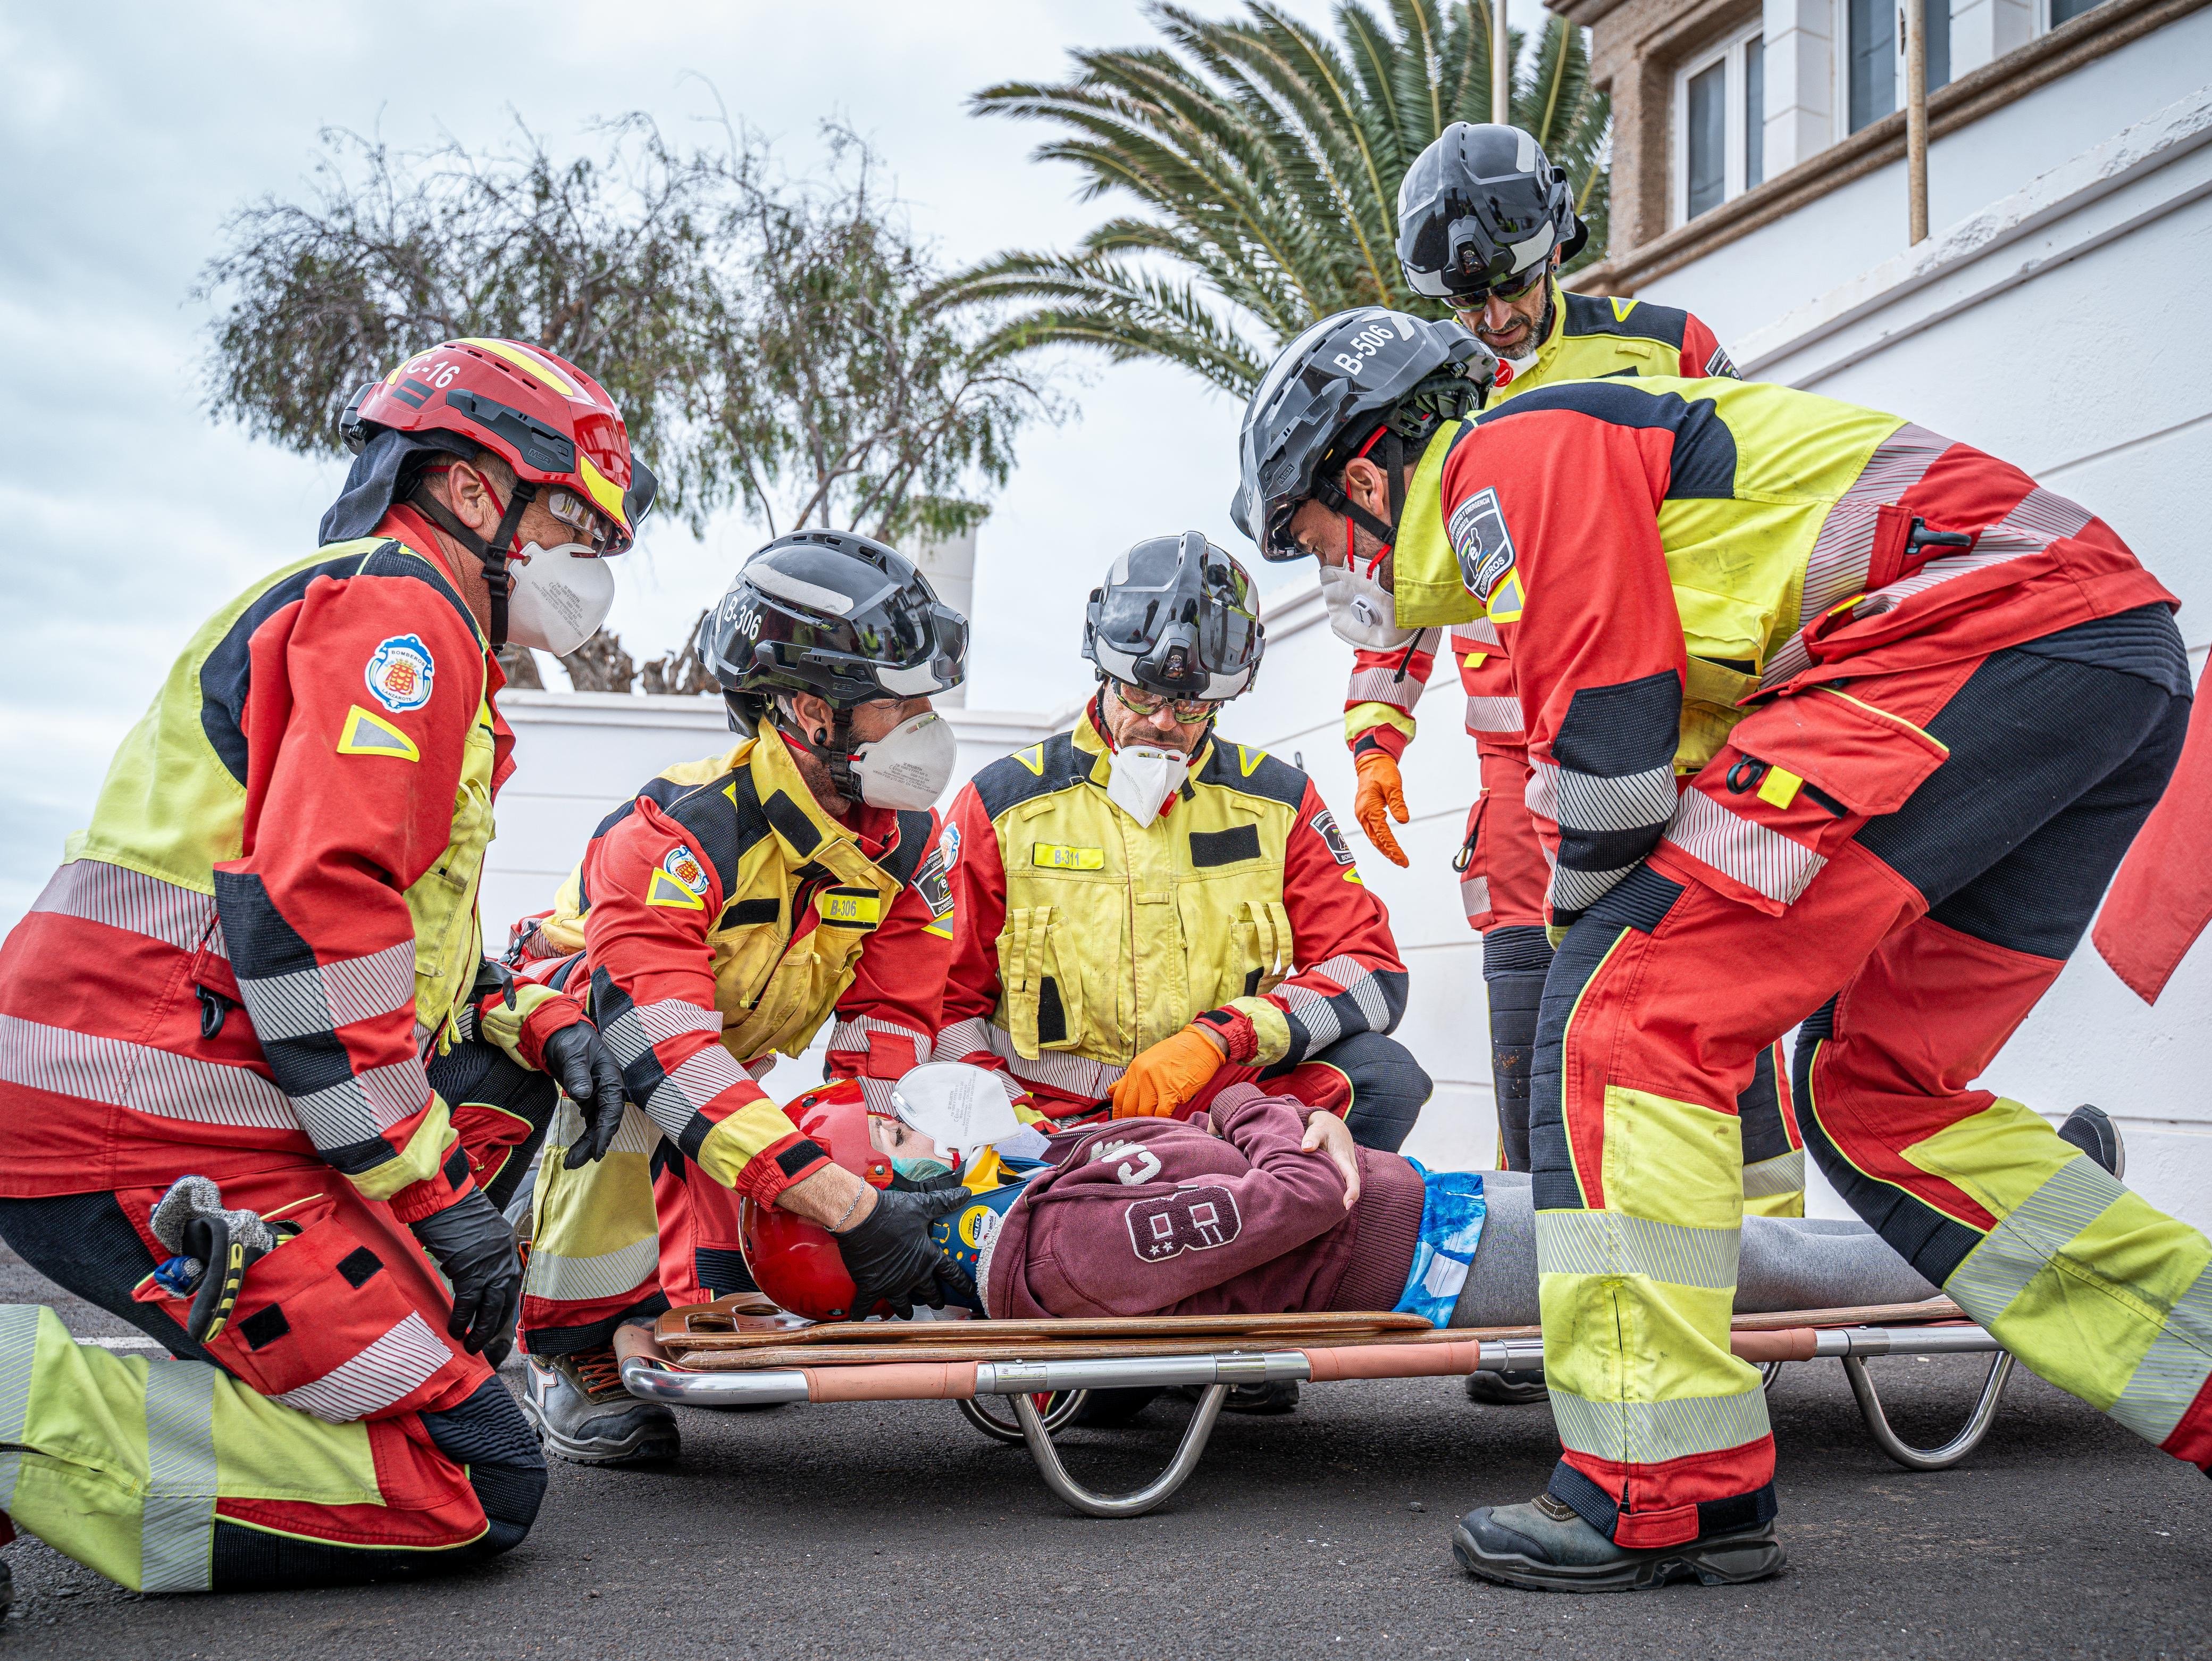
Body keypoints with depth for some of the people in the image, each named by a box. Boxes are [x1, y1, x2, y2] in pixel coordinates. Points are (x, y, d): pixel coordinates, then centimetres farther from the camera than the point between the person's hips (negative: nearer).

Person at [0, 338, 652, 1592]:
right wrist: (434, 1190, -16)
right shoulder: (399, 607, -7)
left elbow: (392, 937, 26)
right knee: (475, 1489, -12)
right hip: (161, 1144, -10)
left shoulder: (384, 617, 26)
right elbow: (309, 912, -20)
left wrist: (538, 1021, 9)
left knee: (511, 1070, 26)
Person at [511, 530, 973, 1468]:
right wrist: (850, 1209, -51)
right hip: (565, 1025, -7)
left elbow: (886, 1035, -12)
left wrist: (869, 1170, -30)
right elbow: (672, 1056, -45)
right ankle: (571, 1357, -20)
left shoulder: (905, 842, -15)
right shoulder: (680, 835, -37)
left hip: (724, 1054, 7)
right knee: (623, 1097, -34)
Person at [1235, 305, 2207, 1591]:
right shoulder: (1597, 443, 29)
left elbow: (1607, 747, -10)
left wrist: (1588, 944, 7)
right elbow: (1691, 742, 29)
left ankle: (1664, 1495, -9)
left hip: (1971, 634, -10)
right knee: (1871, 1093, 15)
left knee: (1631, 1011, -10)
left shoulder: (1510, 451, -1)